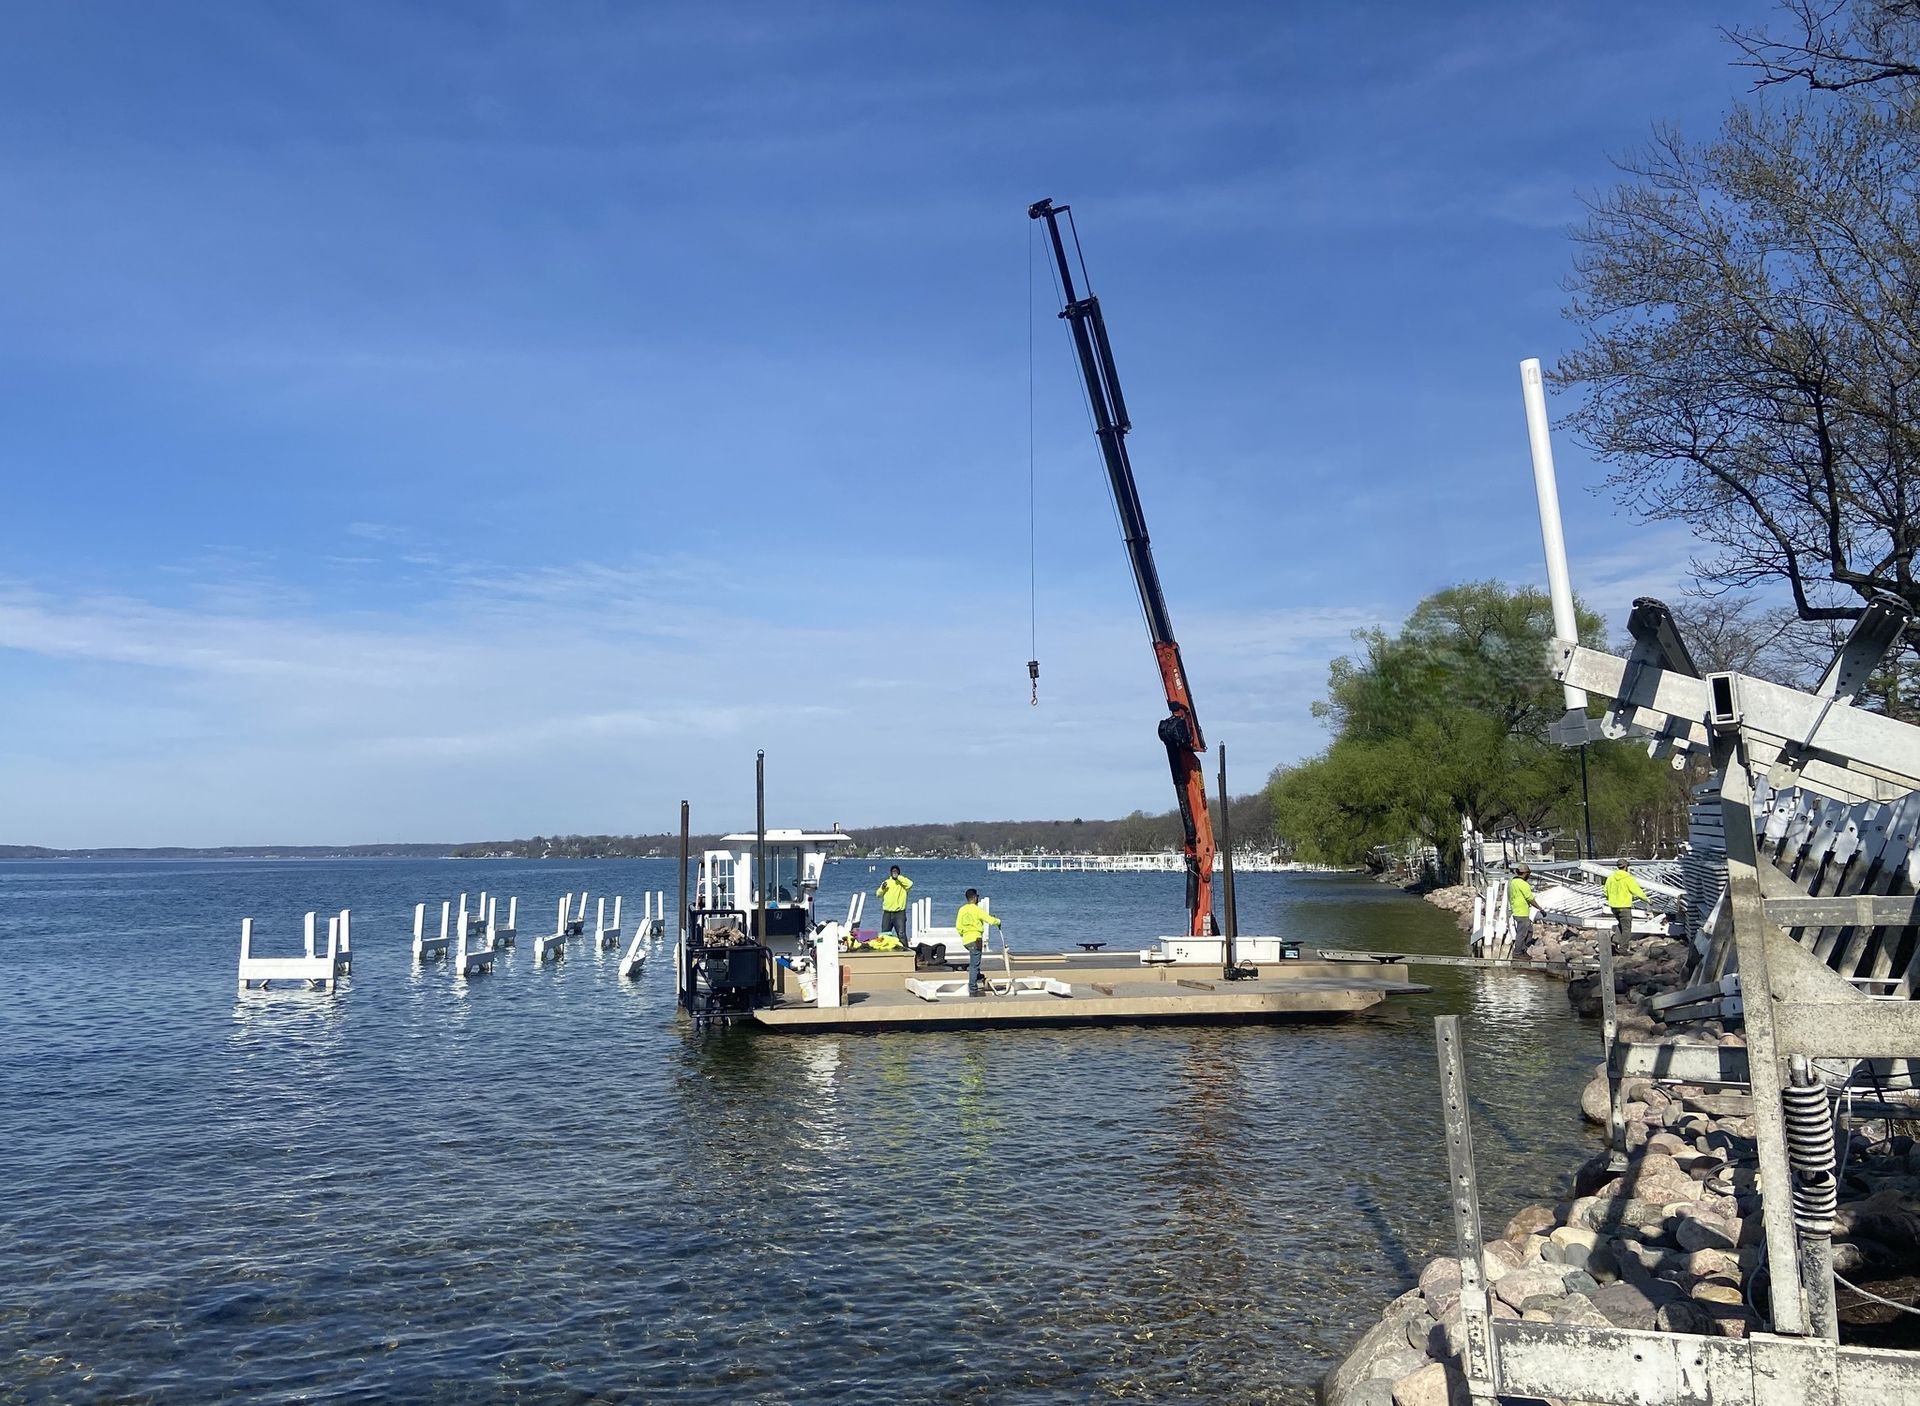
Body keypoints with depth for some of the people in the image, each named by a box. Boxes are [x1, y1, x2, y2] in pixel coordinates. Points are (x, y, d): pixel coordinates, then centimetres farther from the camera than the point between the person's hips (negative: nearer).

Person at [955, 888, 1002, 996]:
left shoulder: (962, 909, 8)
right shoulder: (977, 909, -10)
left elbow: (958, 926, 10)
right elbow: (990, 920, -14)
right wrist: (998, 921, 7)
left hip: (966, 940, 7)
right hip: (975, 939, -7)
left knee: (973, 963, 25)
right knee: (974, 965, -3)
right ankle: (973, 990, -2)